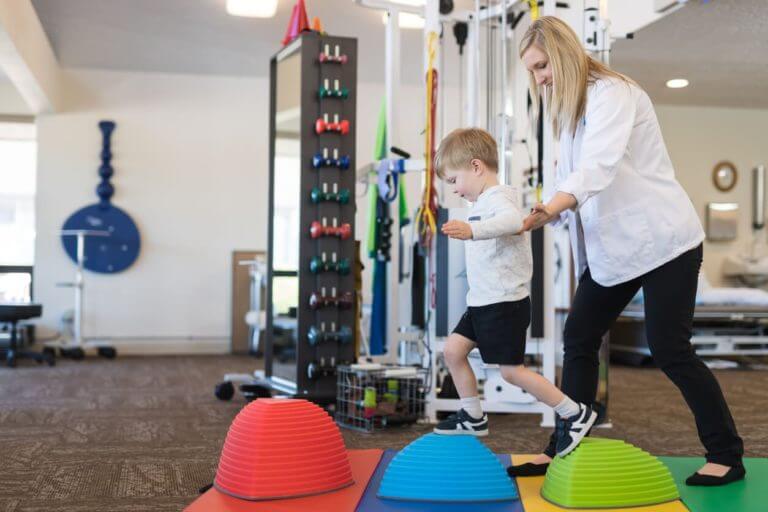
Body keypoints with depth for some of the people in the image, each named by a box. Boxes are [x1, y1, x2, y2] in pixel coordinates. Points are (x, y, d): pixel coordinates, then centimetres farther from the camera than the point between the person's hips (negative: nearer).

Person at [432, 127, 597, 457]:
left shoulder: (498, 198, -18)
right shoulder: (484, 201, 14)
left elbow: (512, 220, -43)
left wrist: (472, 230, -57)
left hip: (504, 304, -10)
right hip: (483, 302, 10)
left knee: (511, 371, -7)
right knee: (453, 350, 9)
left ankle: (577, 414, 3)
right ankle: (473, 418, 20)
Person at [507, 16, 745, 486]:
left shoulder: (612, 92, -15)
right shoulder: (571, 109, 12)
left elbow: (599, 167, -32)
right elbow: (570, 175, 6)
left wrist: (544, 212, -45)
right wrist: (536, 218, -12)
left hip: (662, 240, -9)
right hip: (611, 247, 9)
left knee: (670, 349, -6)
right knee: (579, 339, 5)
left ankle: (727, 456, 9)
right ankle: (563, 449, 14)